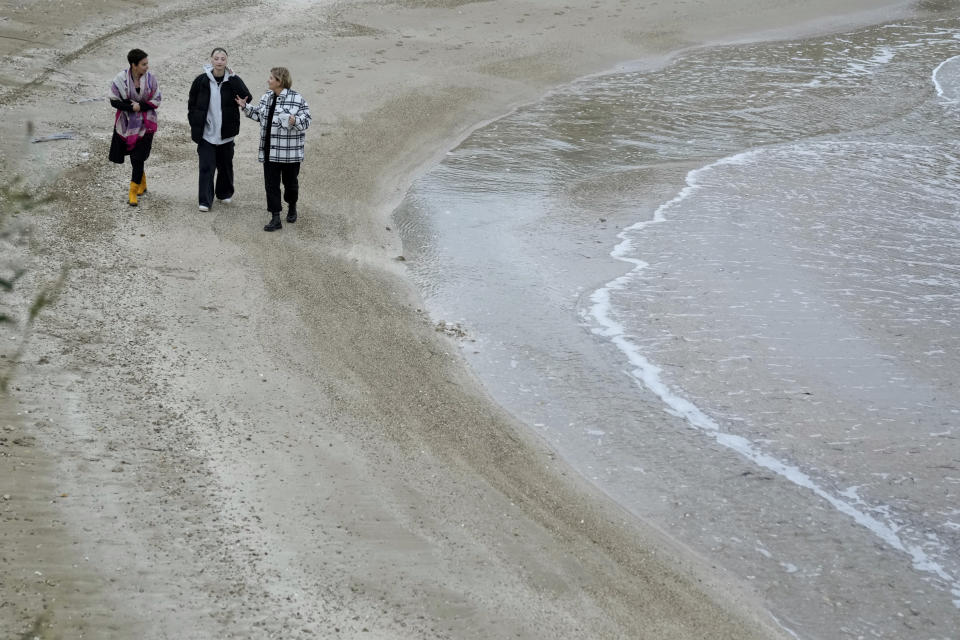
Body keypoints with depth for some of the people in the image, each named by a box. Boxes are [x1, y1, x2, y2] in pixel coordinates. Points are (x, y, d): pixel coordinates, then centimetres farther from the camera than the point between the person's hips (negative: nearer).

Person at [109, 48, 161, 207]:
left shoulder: (150, 78, -7)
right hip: (126, 122, 1)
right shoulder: (121, 79, -11)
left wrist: (140, 106, -17)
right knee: (135, 158, 12)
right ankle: (142, 183, 36)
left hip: (145, 124, -1)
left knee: (138, 158, -7)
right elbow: (114, 101, -7)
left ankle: (133, 192, 0)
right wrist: (132, 107, -18)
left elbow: (156, 101, -2)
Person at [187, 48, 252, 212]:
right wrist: (194, 124, 3)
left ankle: (224, 193, 34)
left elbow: (248, 99, -6)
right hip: (206, 132, -1)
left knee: (225, 164, 14)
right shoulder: (201, 80, -3)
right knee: (206, 166, -5)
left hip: (226, 132, 1)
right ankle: (205, 200, -1)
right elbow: (191, 103, 7)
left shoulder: (233, 81, -3)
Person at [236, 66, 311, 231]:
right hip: (270, 151, 5)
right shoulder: (267, 97, 8)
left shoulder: (297, 99, -13)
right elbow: (259, 115, 22)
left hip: (290, 152, -5)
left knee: (290, 182, 12)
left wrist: (294, 121, -32)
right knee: (271, 184, 1)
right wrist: (245, 106, 16)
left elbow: (306, 120, -13)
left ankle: (292, 208, 38)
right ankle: (275, 219, 4)